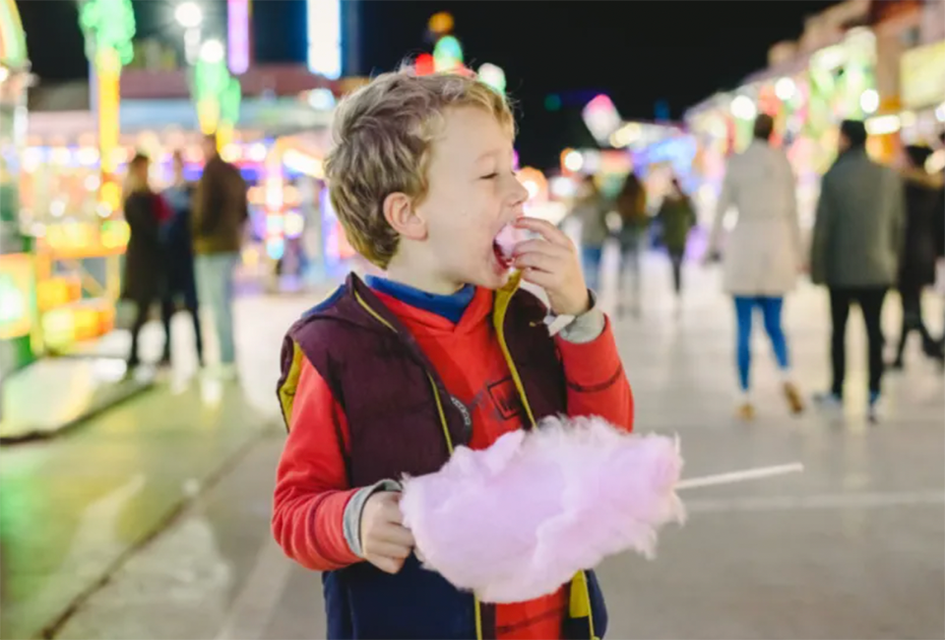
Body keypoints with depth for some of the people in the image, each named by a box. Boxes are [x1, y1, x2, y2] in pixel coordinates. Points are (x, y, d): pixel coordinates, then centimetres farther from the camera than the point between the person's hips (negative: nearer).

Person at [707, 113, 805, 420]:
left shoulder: (736, 162, -1)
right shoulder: (782, 161, 3)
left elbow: (723, 207, 0)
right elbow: (792, 209, 6)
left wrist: (713, 245, 9)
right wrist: (798, 252, 12)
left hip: (744, 244, -1)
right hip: (777, 244, 2)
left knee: (744, 326, 3)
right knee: (774, 324, 10)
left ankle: (746, 398, 3)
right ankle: (786, 375, -16)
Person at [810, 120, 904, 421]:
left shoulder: (834, 176, -10)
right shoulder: (890, 176, 2)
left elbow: (823, 226, -10)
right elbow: (898, 224, 6)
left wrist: (817, 267, -3)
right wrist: (892, 260, 15)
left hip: (841, 269, -2)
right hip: (879, 269, 2)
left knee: (839, 330, 12)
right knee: (874, 329, 4)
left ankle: (837, 391, 21)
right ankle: (874, 395, -4)